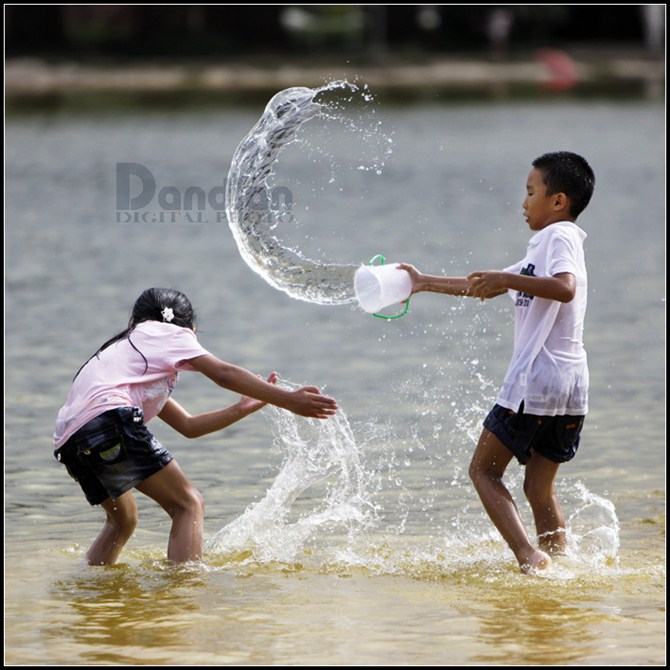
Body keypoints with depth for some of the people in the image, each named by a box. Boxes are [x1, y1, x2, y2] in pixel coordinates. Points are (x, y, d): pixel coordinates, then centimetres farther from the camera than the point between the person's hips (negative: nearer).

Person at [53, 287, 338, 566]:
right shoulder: (163, 332, 16)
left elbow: (188, 426, 34)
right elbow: (224, 374, 5)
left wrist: (245, 407, 32)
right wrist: (289, 400, 4)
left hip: (68, 440, 9)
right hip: (108, 418, -9)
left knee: (123, 519, 30)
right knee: (189, 505, -7)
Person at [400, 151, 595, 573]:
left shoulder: (559, 237, -7)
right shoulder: (549, 245, 23)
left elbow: (565, 288, -29)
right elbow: (484, 286, 31)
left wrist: (509, 280, -26)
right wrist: (424, 282, 35)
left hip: (535, 380, -9)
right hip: (572, 386, 9)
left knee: (484, 470, 1)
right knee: (539, 487, 13)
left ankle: (529, 555, -15)